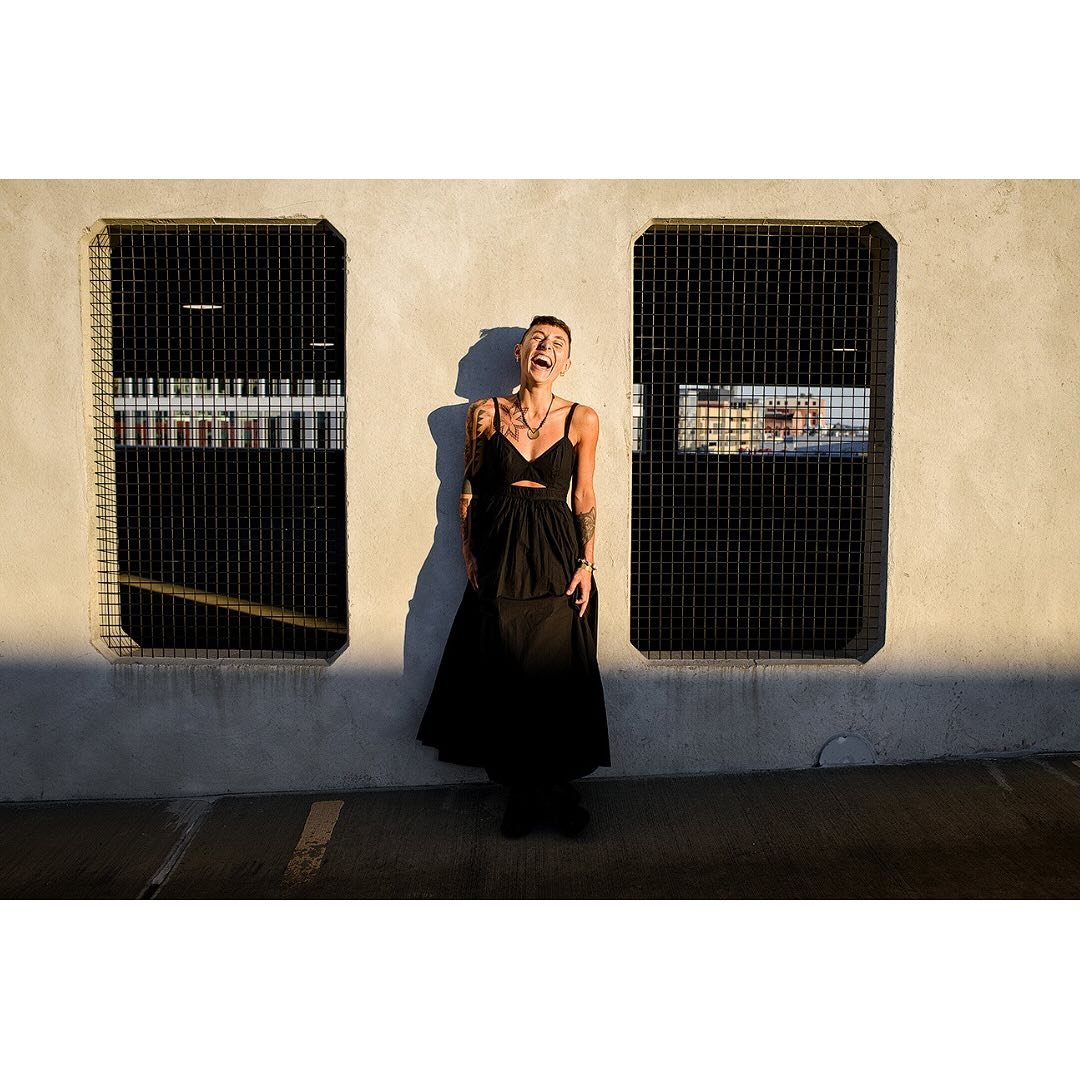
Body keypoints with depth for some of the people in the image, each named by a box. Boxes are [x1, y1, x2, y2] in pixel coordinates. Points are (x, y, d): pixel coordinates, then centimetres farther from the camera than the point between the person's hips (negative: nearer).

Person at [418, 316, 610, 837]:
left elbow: (584, 495, 4)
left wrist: (587, 563, -1)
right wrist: (468, 552, 2)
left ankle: (553, 787, 25)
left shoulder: (582, 419, 0)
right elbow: (469, 488, 8)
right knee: (503, 675, 6)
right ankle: (522, 790, 25)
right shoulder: (485, 414, 1)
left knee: (558, 674, 4)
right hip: (499, 556, 1)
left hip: (557, 557, 0)